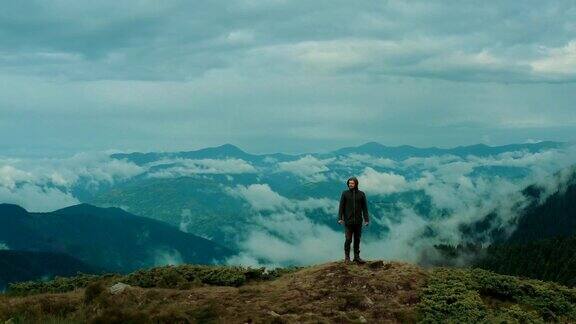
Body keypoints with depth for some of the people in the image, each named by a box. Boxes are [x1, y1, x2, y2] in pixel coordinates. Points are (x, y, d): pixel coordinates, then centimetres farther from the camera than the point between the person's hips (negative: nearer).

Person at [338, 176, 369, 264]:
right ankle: (347, 257, 5)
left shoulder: (361, 194, 6)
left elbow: (364, 208, 7)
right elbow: (341, 206, 0)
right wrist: (340, 218, -10)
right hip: (348, 221, -2)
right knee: (348, 239, -4)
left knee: (357, 239, 6)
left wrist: (366, 219, 0)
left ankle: (357, 257, 13)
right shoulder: (345, 193, 2)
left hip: (358, 221, 2)